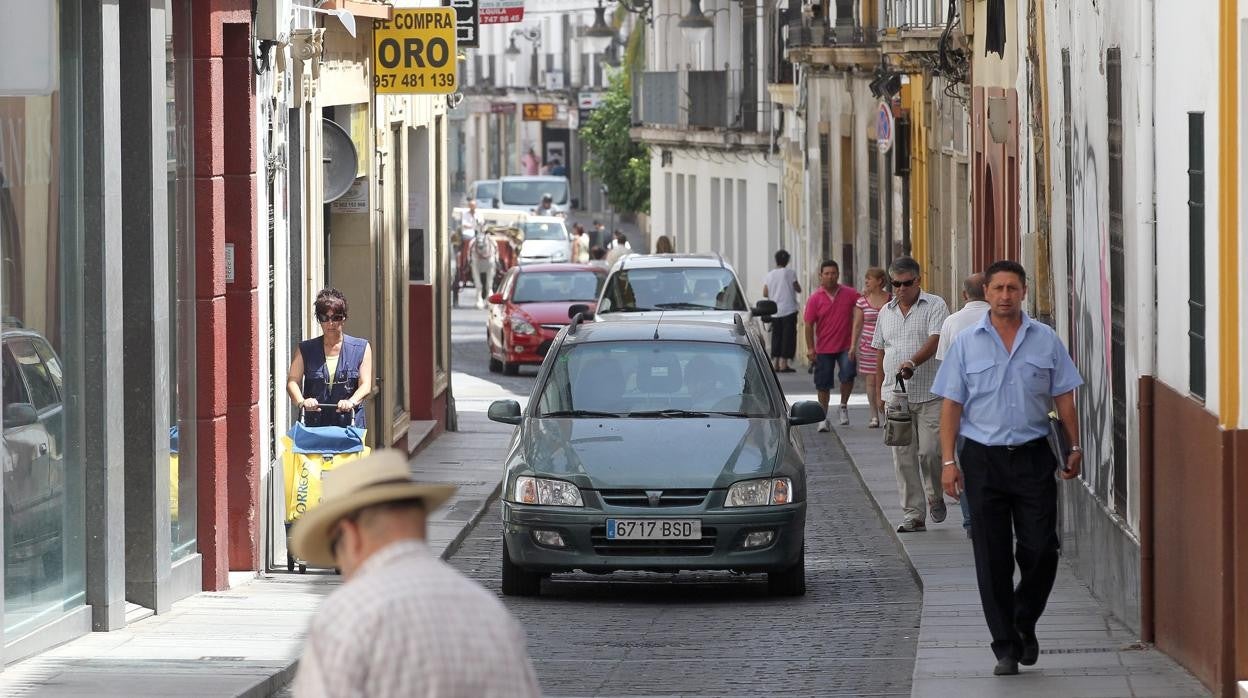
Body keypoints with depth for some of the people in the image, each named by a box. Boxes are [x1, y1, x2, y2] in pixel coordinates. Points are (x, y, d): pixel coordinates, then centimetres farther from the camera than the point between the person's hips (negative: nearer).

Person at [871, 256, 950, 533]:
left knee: (930, 451, -8)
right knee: (903, 457, 1)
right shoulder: (886, 312, 16)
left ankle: (935, 497, 19)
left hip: (929, 394, -4)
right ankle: (913, 514, 3)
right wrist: (881, 388, 18)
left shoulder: (935, 306, -1)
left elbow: (935, 341, -15)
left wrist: (913, 363, -30)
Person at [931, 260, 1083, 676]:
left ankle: (1025, 624, 21)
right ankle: (1005, 647, 6)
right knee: (992, 559, 0)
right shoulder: (966, 344, 3)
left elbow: (1063, 397, 10)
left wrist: (1074, 447, 5)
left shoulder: (1045, 340, 5)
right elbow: (951, 404, 2)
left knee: (1041, 549, -4)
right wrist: (949, 461, -4)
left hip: (1033, 455, 1)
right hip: (983, 457, -1)